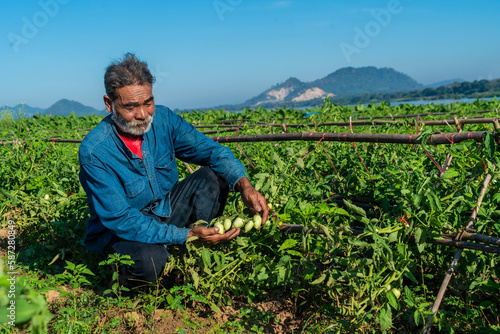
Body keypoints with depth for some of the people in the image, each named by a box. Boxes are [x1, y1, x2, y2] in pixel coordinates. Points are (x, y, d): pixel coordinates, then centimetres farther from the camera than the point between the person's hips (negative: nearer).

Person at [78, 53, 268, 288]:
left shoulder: (163, 119, -11)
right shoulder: (94, 152, -26)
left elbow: (211, 151, -9)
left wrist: (245, 186, -29)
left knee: (215, 177, -13)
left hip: (165, 211, 6)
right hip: (121, 232, -5)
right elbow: (120, 219, -28)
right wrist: (186, 235, -35)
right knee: (150, 260, -37)